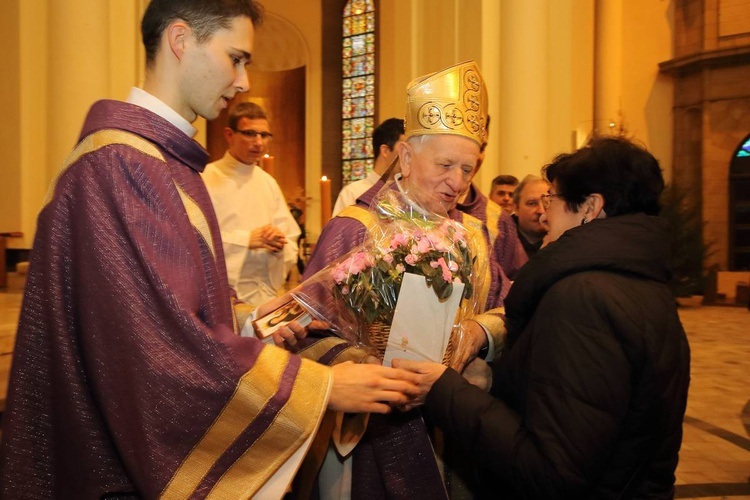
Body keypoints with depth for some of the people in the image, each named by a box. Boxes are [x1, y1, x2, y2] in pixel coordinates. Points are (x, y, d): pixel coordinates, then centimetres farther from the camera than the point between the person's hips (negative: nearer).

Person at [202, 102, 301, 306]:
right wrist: (246, 240, -19)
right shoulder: (206, 179, -6)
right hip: (221, 294, -5)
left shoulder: (269, 183, 11)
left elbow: (291, 243, 11)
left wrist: (279, 245, -10)